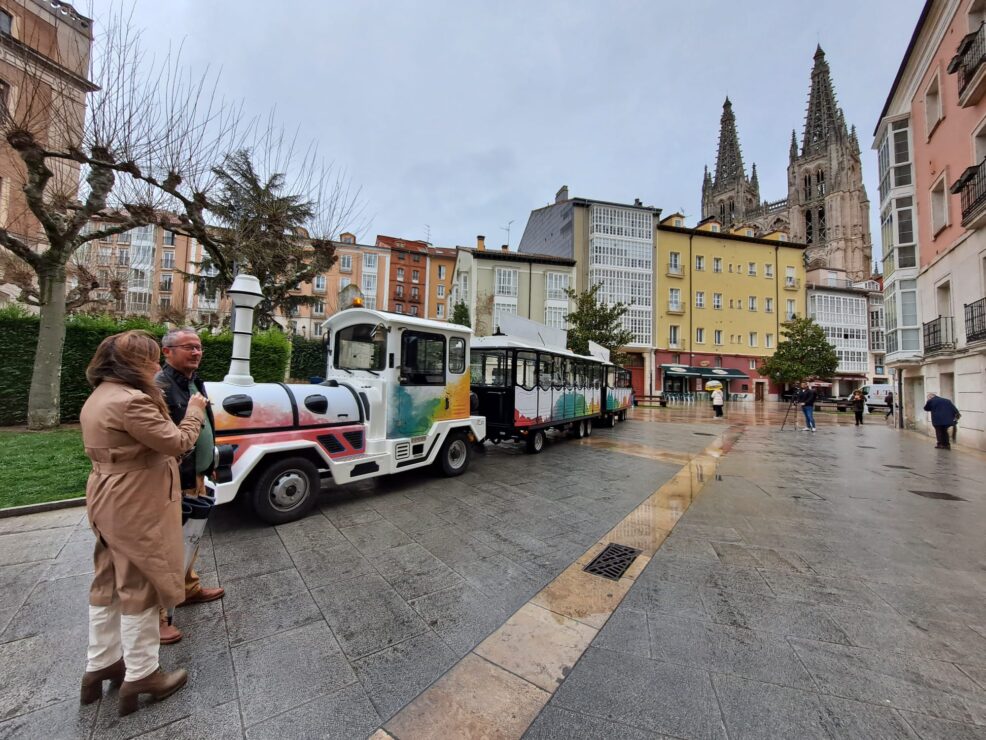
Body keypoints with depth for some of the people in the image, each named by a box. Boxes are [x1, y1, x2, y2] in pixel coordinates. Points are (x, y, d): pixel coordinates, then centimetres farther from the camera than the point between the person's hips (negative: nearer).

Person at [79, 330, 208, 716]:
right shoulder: (130, 401, -25)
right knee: (140, 587, 5)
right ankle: (141, 674, 22)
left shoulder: (99, 398, 9)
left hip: (110, 503, 10)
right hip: (135, 508, -10)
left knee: (108, 584, 21)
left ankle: (101, 664, 37)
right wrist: (194, 411, -8)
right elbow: (178, 443, -22)